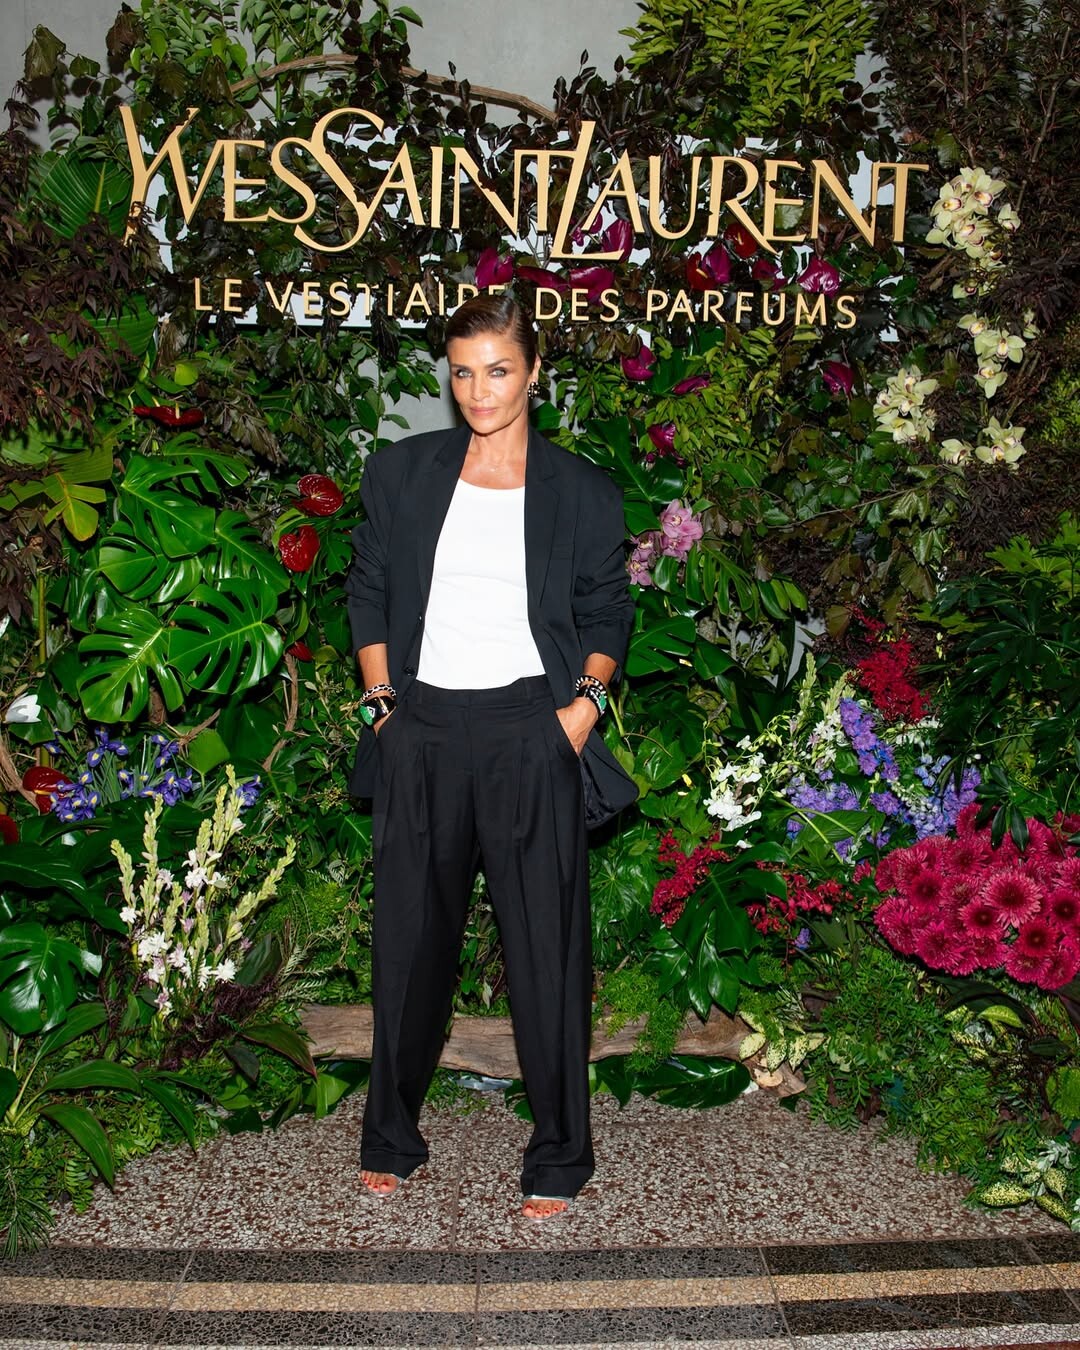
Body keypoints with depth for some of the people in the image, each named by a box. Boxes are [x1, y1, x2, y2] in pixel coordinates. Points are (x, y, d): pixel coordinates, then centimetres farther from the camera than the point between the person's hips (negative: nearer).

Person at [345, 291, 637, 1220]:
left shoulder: (581, 492, 5)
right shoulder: (401, 473, 8)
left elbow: (608, 613, 10)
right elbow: (368, 592, 13)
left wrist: (587, 697, -7)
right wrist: (382, 701, 4)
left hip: (531, 733, -1)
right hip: (423, 730, 2)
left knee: (548, 947, 1)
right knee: (412, 938, 11)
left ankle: (558, 1158, 18)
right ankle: (391, 1137, 30)